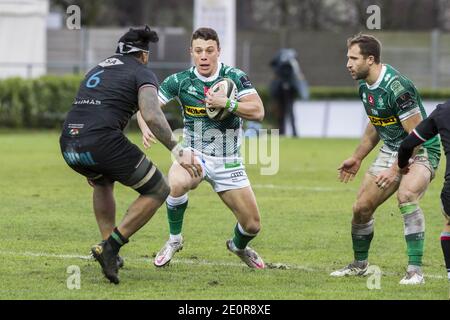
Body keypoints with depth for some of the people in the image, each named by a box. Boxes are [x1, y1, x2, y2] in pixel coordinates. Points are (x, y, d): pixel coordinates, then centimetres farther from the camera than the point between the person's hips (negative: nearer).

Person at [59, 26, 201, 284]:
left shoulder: (99, 68, 30)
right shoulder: (143, 74, 8)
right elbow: (152, 116, -13)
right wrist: (177, 150, -13)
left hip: (68, 145, 7)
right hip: (102, 141, -7)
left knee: (102, 181, 39)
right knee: (158, 191, 8)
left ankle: (108, 248, 28)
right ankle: (112, 245, -4)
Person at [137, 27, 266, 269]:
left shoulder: (235, 77, -8)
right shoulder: (180, 81, -8)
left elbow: (257, 111, -16)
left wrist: (226, 103, -29)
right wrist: (146, 126, -27)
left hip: (229, 163, 1)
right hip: (194, 156, -1)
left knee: (252, 225, 0)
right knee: (177, 183, -37)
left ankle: (239, 246, 40)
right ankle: (174, 240, -11)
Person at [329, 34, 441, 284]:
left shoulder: (396, 87, -27)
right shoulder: (365, 86, 1)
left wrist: (395, 169, -27)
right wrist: (357, 158, 21)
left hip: (421, 151, -9)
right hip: (391, 150, 9)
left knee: (406, 196, -35)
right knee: (362, 207, 6)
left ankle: (415, 270, -30)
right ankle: (360, 264, 30)